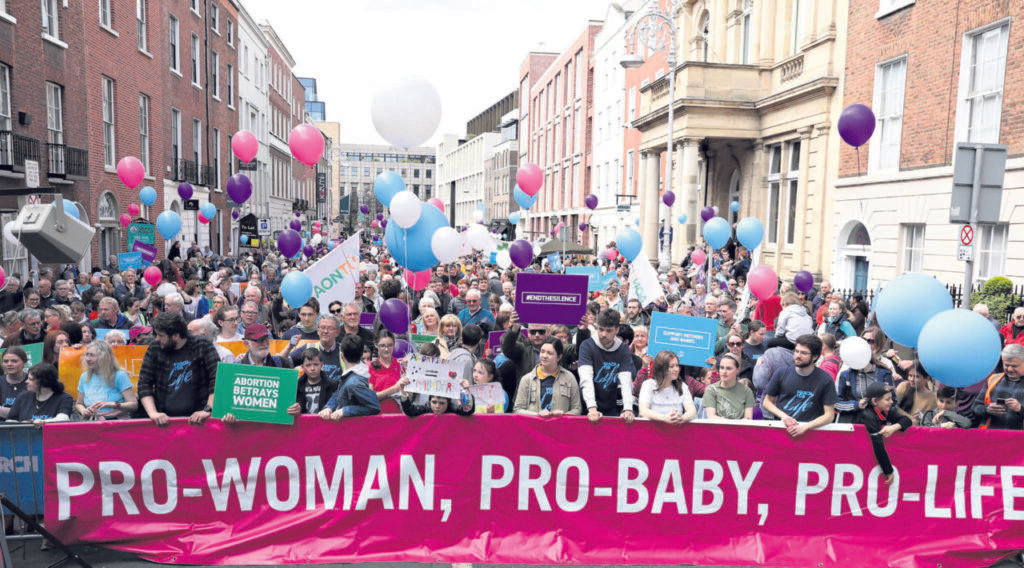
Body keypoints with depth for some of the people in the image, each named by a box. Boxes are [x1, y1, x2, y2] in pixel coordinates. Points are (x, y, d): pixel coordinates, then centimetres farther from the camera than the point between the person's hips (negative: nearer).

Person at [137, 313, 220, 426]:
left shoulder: (203, 346, -1)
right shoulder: (154, 351, 7)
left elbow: (218, 380, -8)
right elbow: (144, 384, 4)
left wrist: (208, 410, -19)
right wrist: (153, 413, -12)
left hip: (195, 419, -4)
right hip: (164, 420, 4)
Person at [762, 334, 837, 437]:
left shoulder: (825, 380, 1)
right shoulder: (781, 373, 6)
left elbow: (829, 415, 1)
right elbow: (767, 402, 13)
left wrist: (805, 427, -13)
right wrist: (784, 416, -4)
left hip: (810, 428, -1)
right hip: (780, 426, 2)